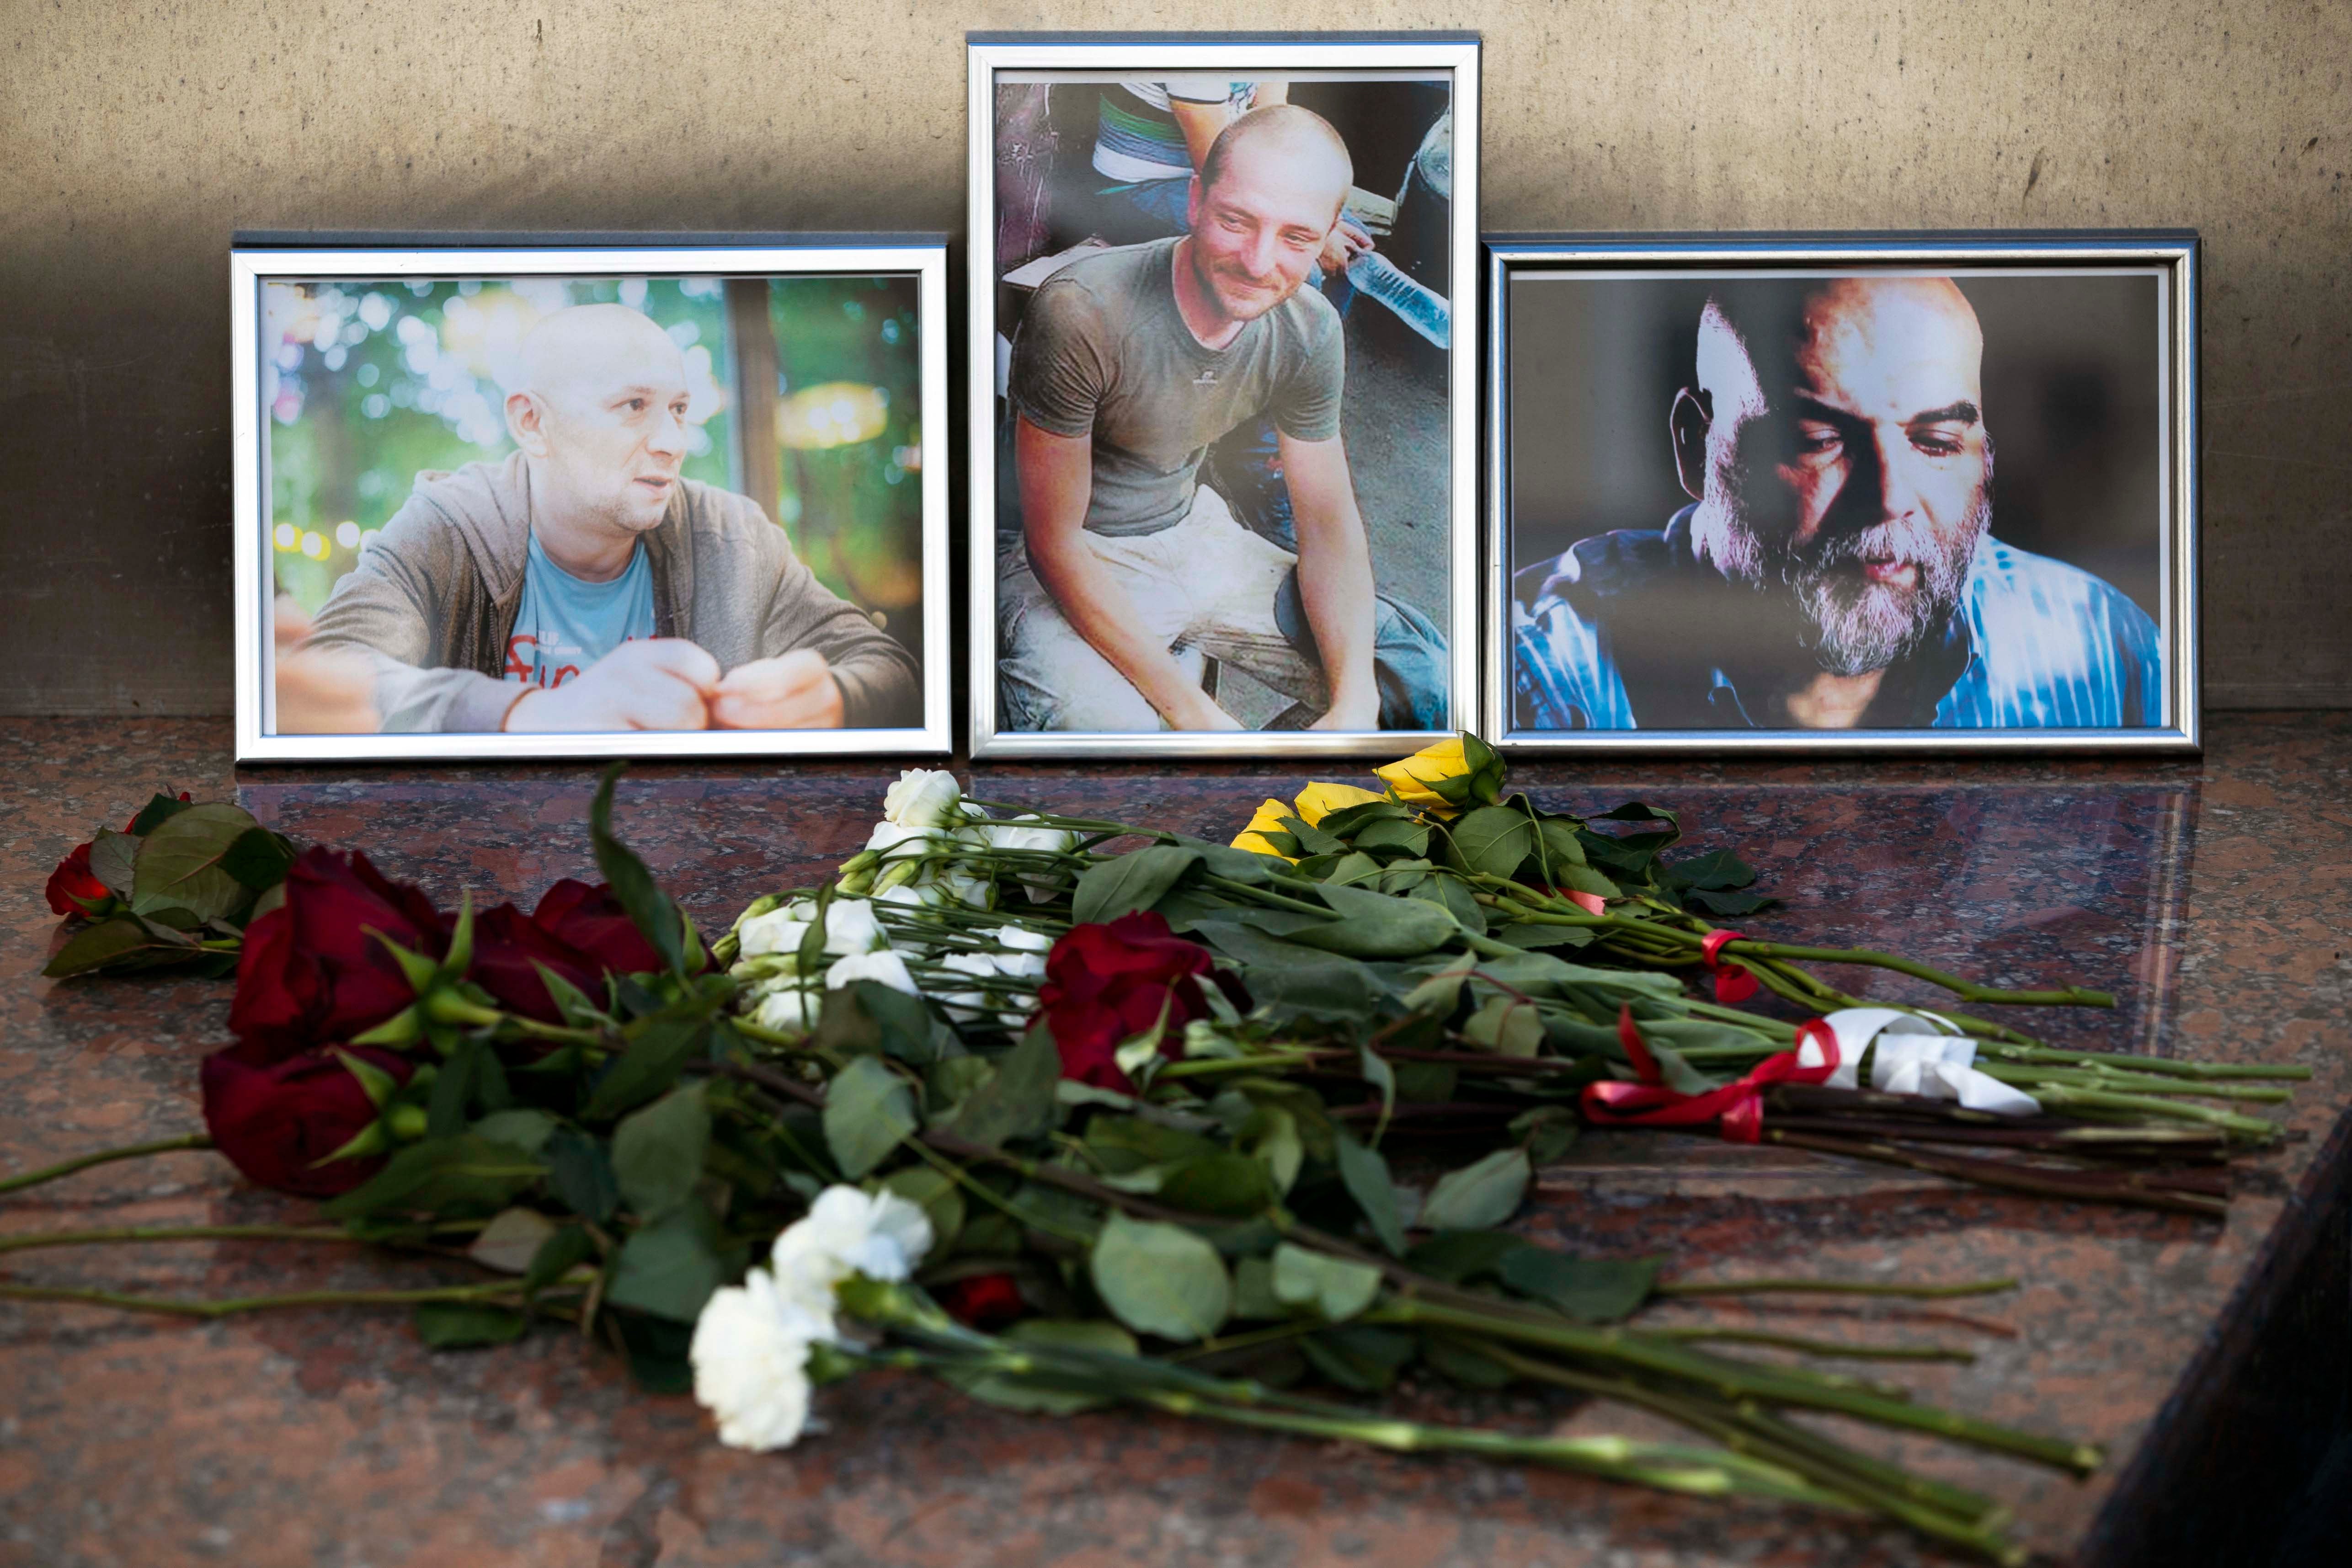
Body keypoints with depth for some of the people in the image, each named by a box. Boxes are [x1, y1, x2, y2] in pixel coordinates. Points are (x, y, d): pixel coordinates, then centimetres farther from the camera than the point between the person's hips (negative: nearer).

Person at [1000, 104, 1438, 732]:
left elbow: (1328, 521, -2)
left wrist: (1355, 705, -20)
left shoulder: (1311, 332, -8)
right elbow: (1055, 543, -23)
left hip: (1192, 532, 6)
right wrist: (1191, 711, -29)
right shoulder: (1081, 311, -27)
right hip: (1068, 566, -6)